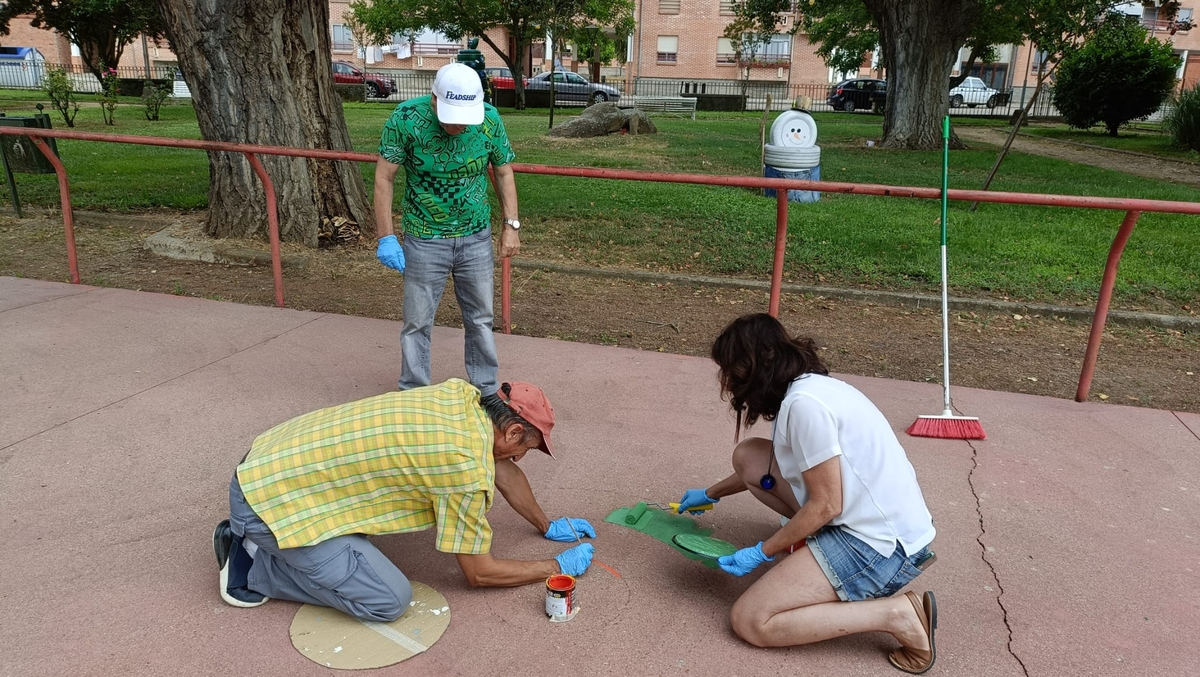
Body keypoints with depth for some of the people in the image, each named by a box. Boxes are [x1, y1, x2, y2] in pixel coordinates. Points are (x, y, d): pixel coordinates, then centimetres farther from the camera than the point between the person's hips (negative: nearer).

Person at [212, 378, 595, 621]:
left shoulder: (463, 395, 1)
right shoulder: (468, 465, -21)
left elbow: (502, 468, 18)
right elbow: (479, 572, -8)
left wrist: (548, 526, 26)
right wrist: (557, 568, 4)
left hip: (274, 457, 9)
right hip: (273, 501, -9)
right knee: (390, 600, -9)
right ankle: (252, 564, 4)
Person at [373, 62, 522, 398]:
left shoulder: (490, 119, -11)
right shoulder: (406, 118, -17)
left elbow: (503, 172, 2)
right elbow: (384, 178, -11)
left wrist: (511, 225, -3)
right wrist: (386, 237, -15)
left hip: (476, 238, 2)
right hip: (424, 240, -2)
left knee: (480, 320, 12)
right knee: (417, 323, 7)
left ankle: (487, 392, 27)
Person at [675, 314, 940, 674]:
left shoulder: (804, 403, -22)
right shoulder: (808, 386, 8)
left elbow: (825, 506, -19)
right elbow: (762, 466, 26)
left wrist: (762, 553, -7)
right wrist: (710, 494, 38)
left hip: (880, 544, -9)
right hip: (871, 521, 9)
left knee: (750, 620, -9)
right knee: (747, 457, 7)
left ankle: (897, 615, -7)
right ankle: (812, 549, 12)